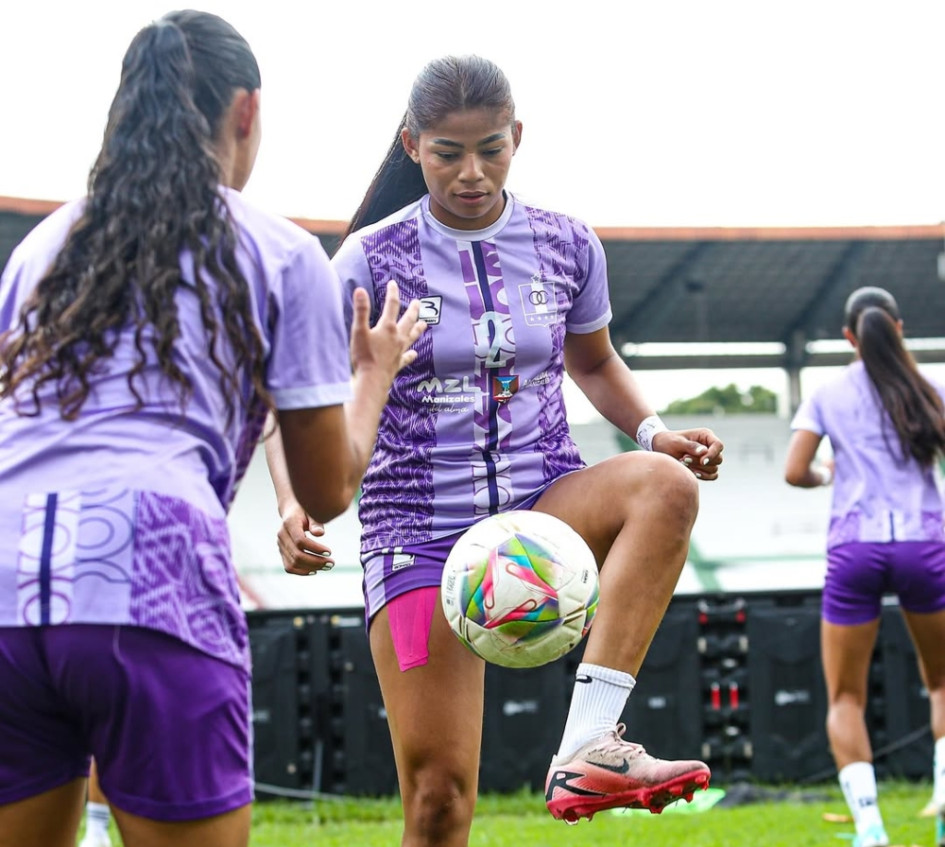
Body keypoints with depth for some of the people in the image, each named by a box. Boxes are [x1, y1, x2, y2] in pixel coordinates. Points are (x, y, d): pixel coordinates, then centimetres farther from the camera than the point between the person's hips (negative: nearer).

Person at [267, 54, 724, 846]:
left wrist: (653, 431, 1)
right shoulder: (372, 260, -4)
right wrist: (297, 502, -23)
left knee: (663, 485, -31)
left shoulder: (566, 245, 4)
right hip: (418, 533, -2)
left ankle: (588, 749, -36)